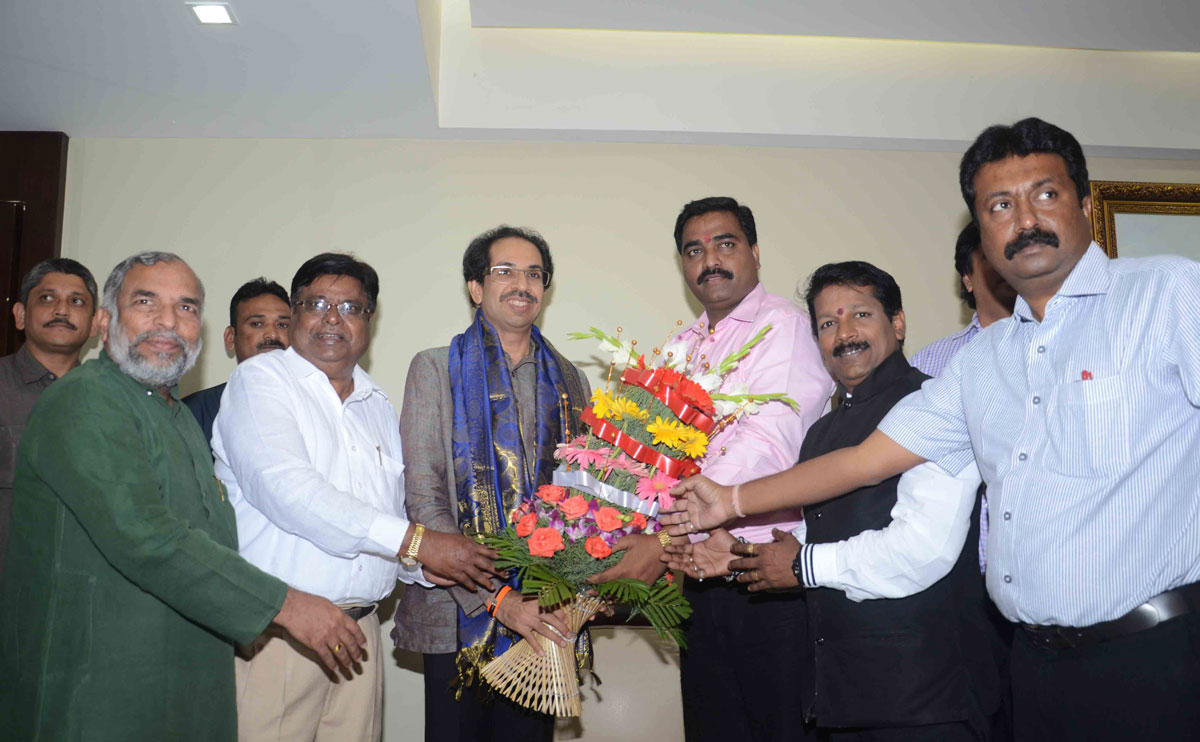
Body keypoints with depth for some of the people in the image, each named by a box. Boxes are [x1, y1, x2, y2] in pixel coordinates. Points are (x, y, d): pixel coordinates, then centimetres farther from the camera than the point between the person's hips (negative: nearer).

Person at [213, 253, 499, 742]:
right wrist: (413, 541, -18)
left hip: (359, 628, 5)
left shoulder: (378, 405, 17)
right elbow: (284, 486, -17)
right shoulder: (259, 379, -2)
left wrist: (426, 567, -1)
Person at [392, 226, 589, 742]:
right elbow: (424, 500, -8)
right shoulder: (436, 369, 0)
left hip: (546, 619, 3)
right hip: (461, 616, -3)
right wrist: (497, 598, -15)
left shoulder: (569, 381, 11)